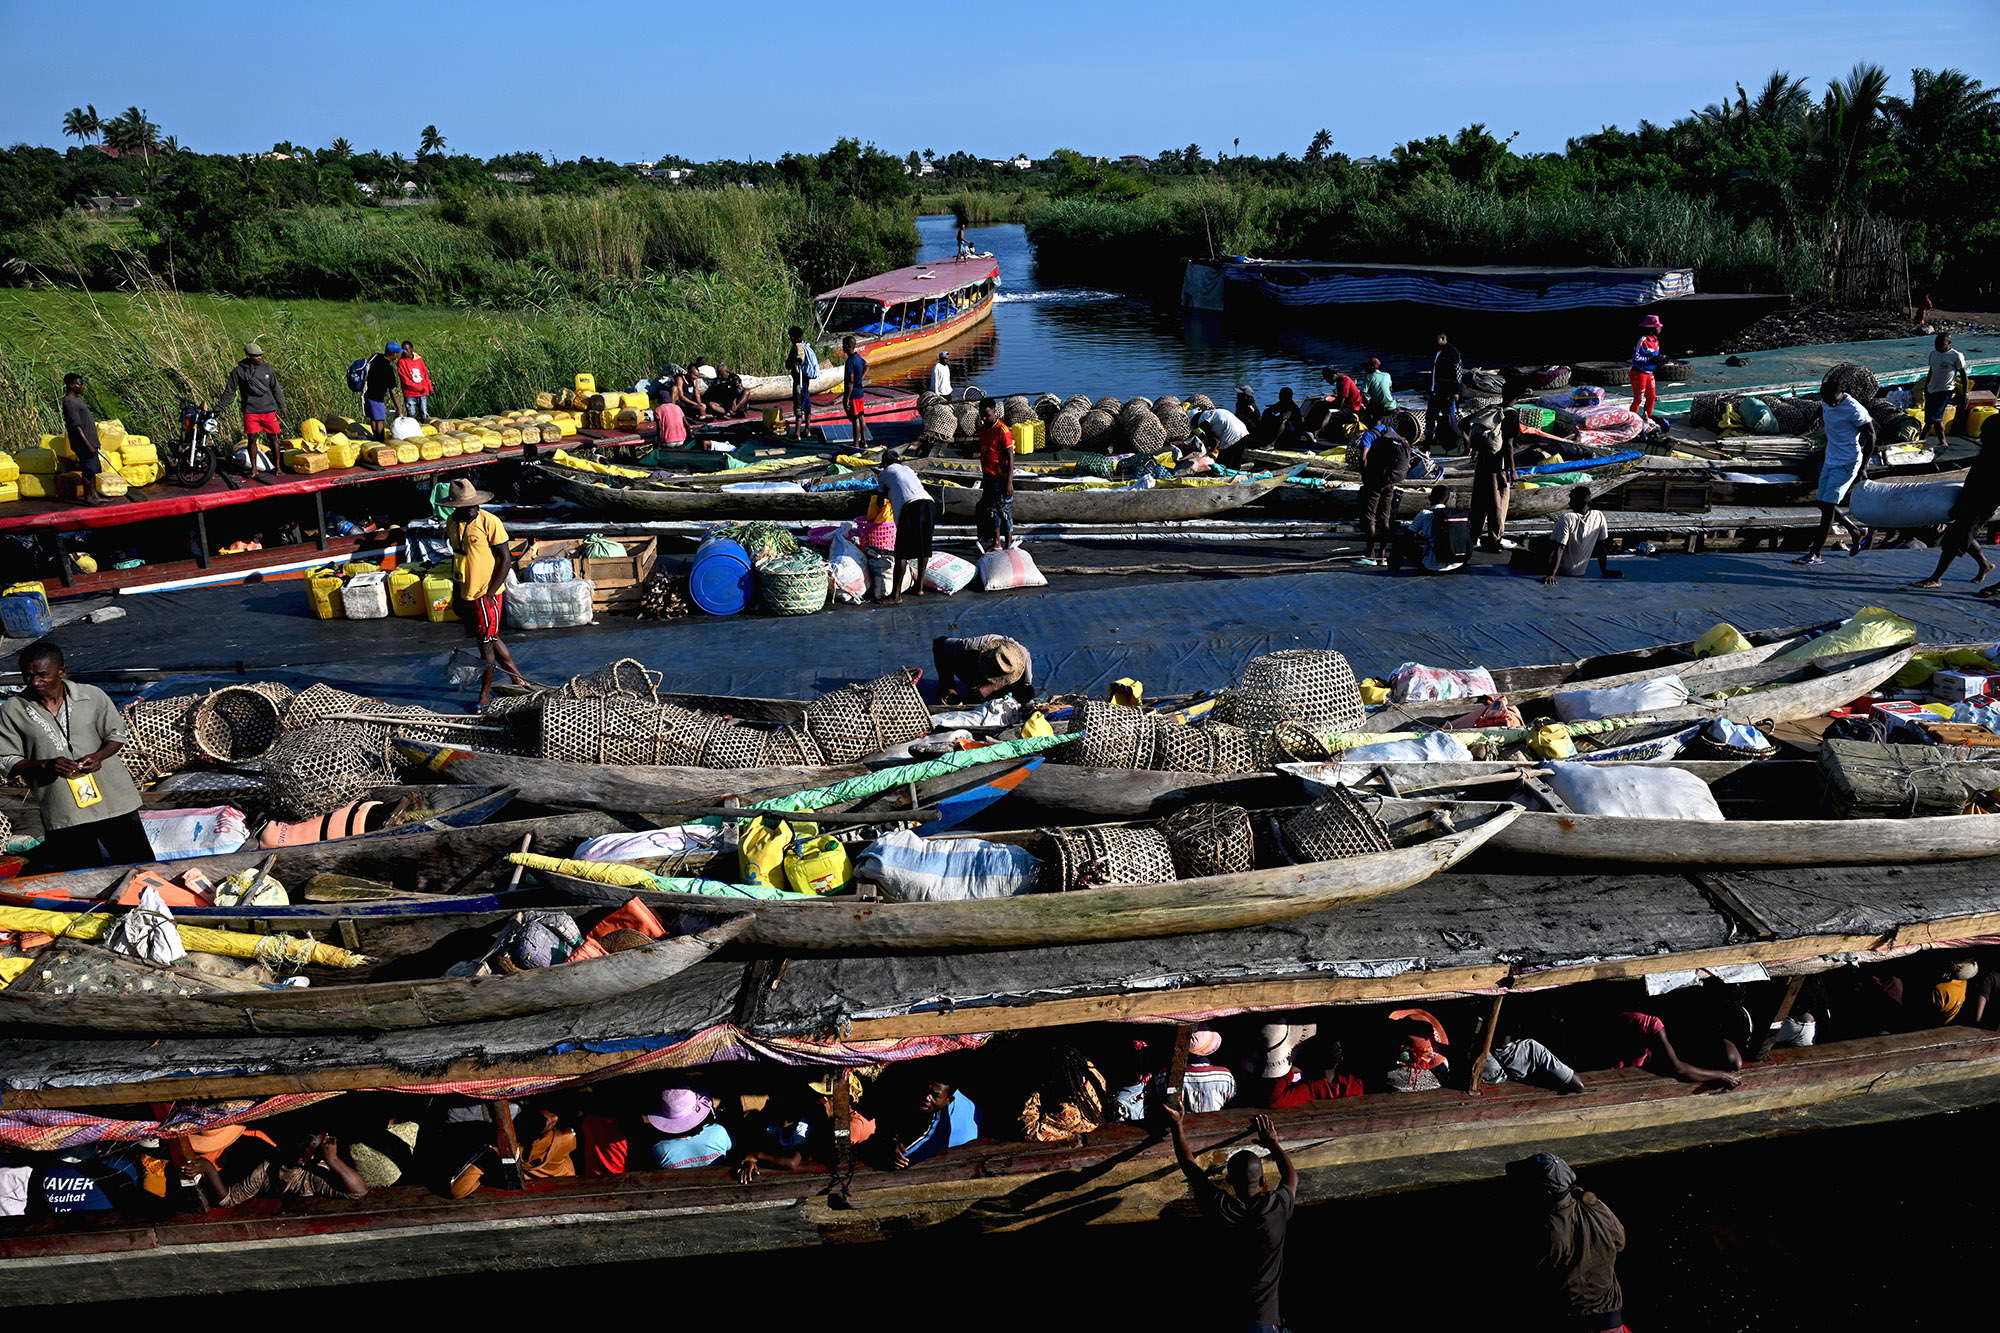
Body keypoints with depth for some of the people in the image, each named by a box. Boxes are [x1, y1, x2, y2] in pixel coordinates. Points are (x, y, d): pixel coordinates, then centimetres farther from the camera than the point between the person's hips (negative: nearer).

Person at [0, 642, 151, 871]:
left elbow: (117, 734, 8)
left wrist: (99, 755, -12)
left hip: (111, 798, 1)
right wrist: (45, 765, -16)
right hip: (63, 811, -1)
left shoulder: (92, 696, -2)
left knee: (141, 865, 8)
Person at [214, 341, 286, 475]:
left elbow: (276, 389, 13)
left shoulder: (267, 369, 4)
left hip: (268, 410, 1)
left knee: (274, 438, 3)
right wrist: (220, 406, 5)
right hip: (250, 412, -1)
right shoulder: (238, 371, -1)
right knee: (251, 439, -2)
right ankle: (253, 468, 9)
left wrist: (282, 406, 14)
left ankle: (277, 466, 13)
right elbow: (229, 391, 6)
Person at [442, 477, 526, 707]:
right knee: (491, 638, 16)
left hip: (486, 593, -7)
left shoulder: (489, 522, -15)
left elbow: (505, 559, -13)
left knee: (486, 642, 2)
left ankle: (485, 691, 17)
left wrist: (489, 593, -16)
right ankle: (517, 677, 30)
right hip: (466, 594, 7)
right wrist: (457, 595, 15)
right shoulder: (452, 523, 4)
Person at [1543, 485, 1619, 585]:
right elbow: (1602, 546, -1)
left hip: (1561, 570, -3)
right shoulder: (1599, 517, -8)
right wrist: (1604, 571, 7)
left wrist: (1551, 575, -27)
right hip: (1580, 573, 3)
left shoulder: (1566, 518, -19)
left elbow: (1560, 548, -24)